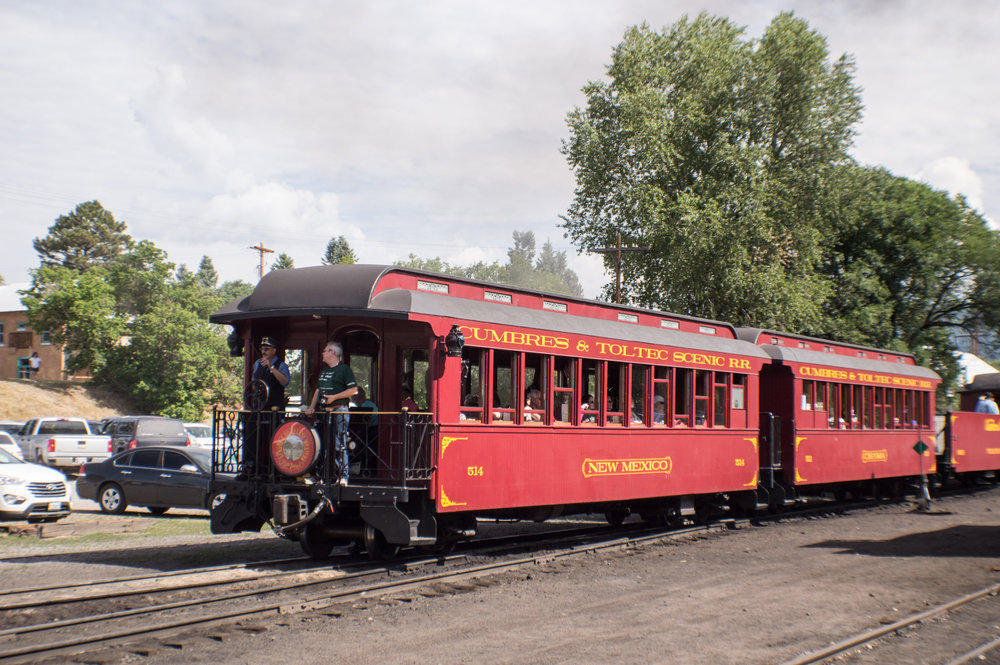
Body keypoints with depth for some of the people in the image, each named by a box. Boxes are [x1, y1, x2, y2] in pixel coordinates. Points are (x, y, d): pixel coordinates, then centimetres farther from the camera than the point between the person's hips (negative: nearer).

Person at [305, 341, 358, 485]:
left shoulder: (344, 369, -5)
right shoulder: (324, 370, 20)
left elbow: (354, 390, -11)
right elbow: (318, 390, 24)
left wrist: (334, 397, -15)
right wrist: (311, 407, 11)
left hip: (340, 410, -8)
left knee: (340, 446, -9)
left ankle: (343, 476, -7)